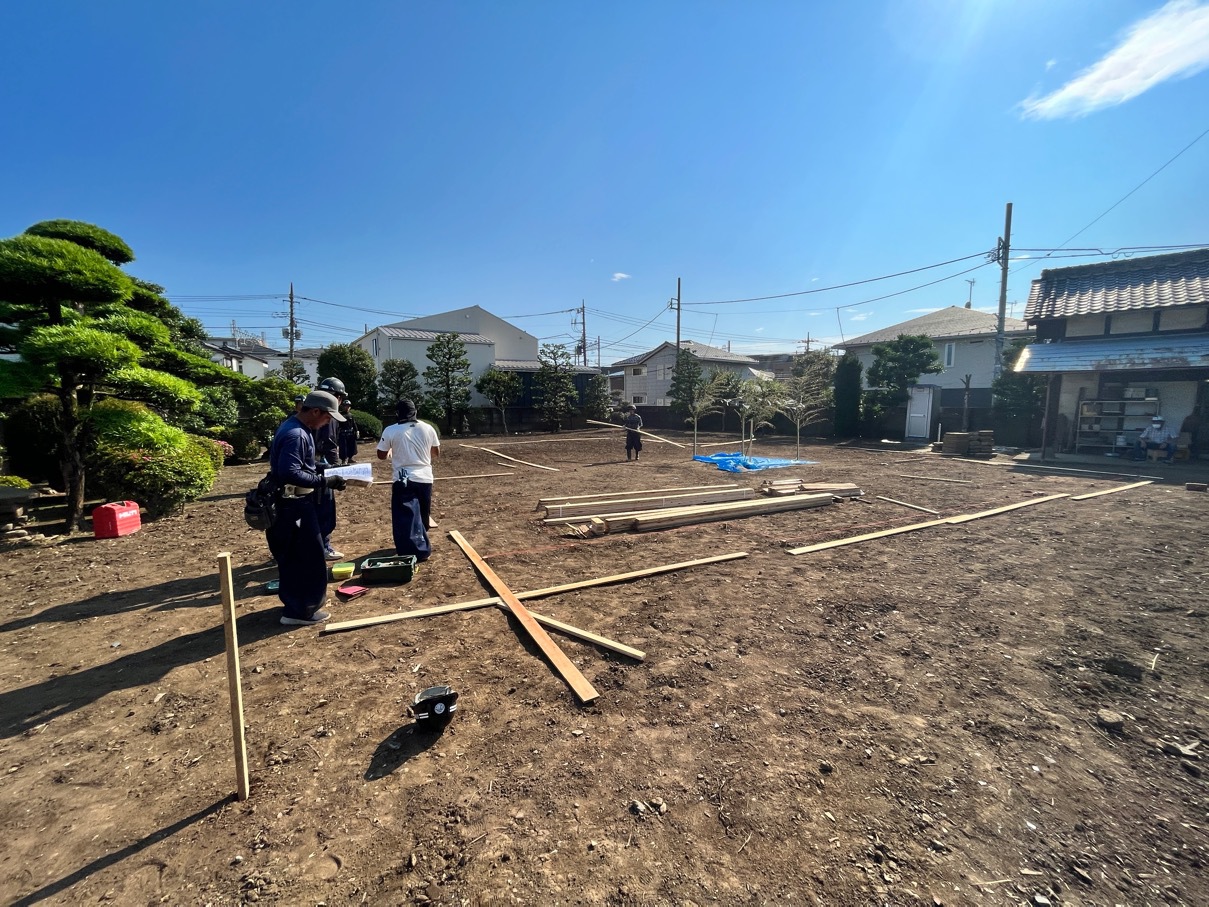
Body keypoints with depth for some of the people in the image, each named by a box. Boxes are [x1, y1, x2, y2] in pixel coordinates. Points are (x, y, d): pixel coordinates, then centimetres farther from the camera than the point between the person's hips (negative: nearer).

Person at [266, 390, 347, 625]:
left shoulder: (297, 428, 10)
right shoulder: (295, 435, -24)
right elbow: (290, 473, -30)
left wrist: (322, 470, 10)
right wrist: (324, 481, -25)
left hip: (296, 502, 11)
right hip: (294, 504, -11)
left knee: (293, 557, 20)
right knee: (307, 557, -1)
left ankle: (293, 602, 33)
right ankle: (300, 610, 10)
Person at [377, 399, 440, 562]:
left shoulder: (390, 431, -5)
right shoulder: (428, 428, 2)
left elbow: (381, 455, 5)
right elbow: (436, 453, 12)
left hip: (404, 480, -4)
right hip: (425, 478, 4)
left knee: (406, 518, -3)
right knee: (422, 516, 19)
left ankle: (414, 552, -10)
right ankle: (422, 548, 33)